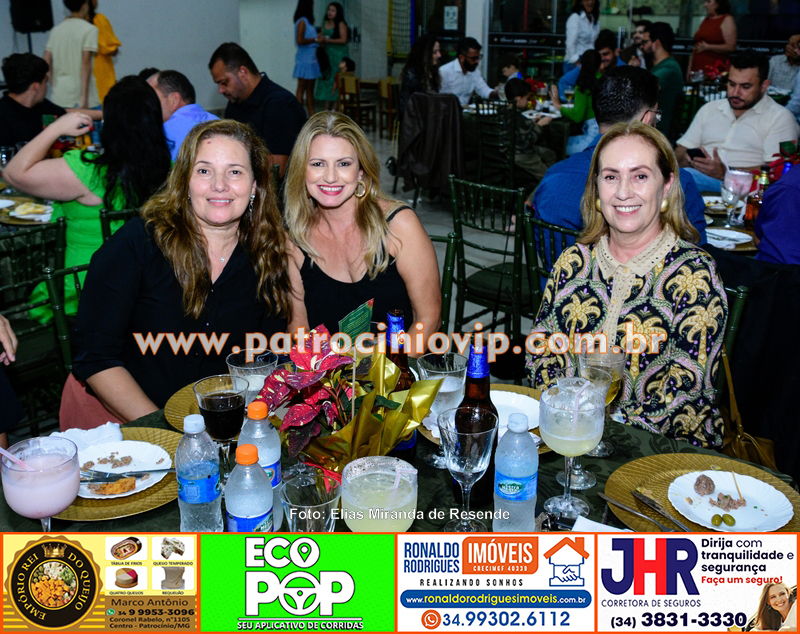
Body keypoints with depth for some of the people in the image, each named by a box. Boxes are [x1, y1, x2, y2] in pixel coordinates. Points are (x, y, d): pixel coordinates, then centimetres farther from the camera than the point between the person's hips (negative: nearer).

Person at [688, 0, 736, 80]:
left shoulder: (727, 19, 0)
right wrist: (689, 68, 16)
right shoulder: (705, 20, 21)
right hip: (697, 69, 6)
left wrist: (707, 47, -13)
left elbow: (731, 47, -11)